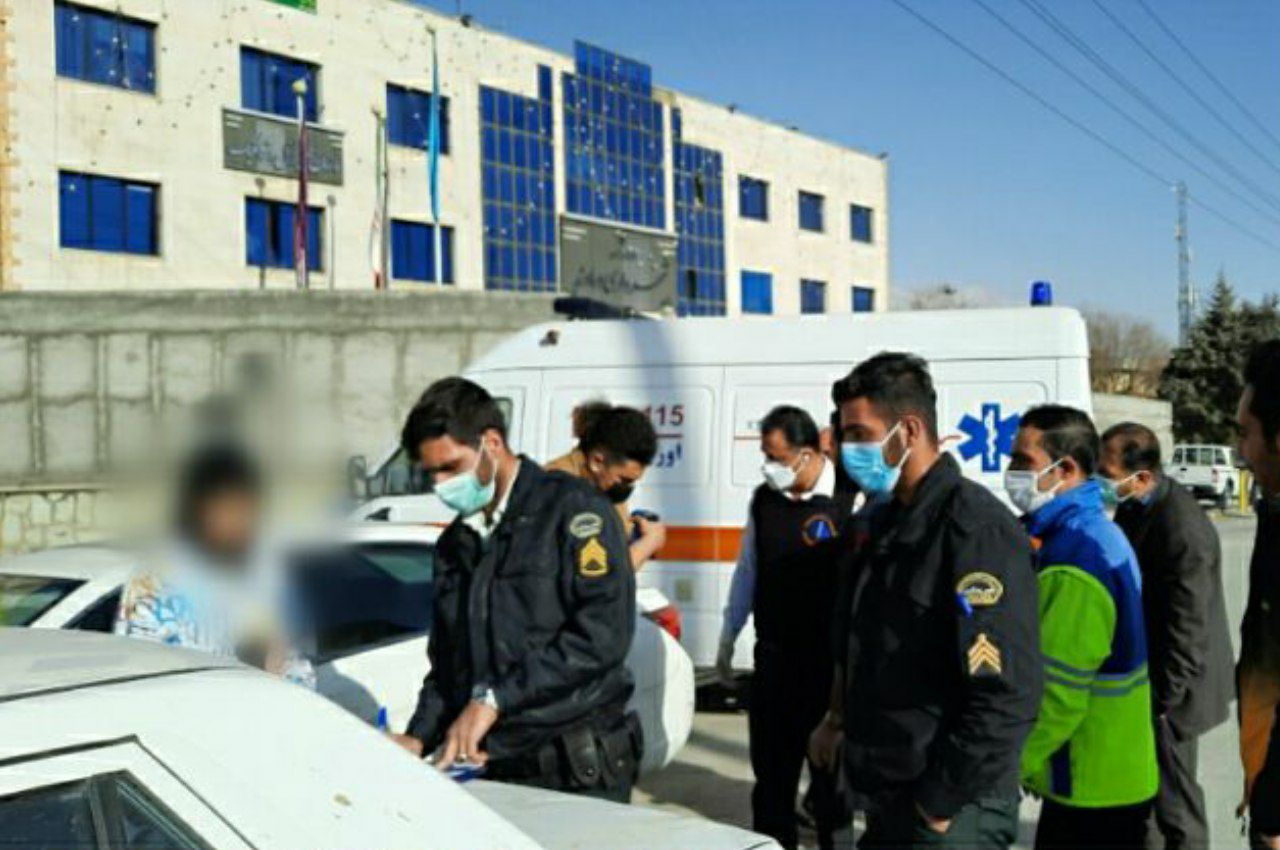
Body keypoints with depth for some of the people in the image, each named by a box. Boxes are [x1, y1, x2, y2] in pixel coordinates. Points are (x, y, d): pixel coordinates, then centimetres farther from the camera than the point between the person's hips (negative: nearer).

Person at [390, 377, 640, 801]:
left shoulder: (572, 508, -8)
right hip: (496, 771, 6)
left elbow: (604, 632, -20)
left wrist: (493, 698, -21)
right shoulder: (454, 544, 16)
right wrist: (419, 737, 2)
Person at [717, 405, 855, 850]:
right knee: (771, 767, 14)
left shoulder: (851, 500, -14)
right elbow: (747, 572, 14)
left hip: (830, 660, -5)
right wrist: (728, 639, 19)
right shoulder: (763, 499, 4)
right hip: (774, 657, 5)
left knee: (830, 767, 10)